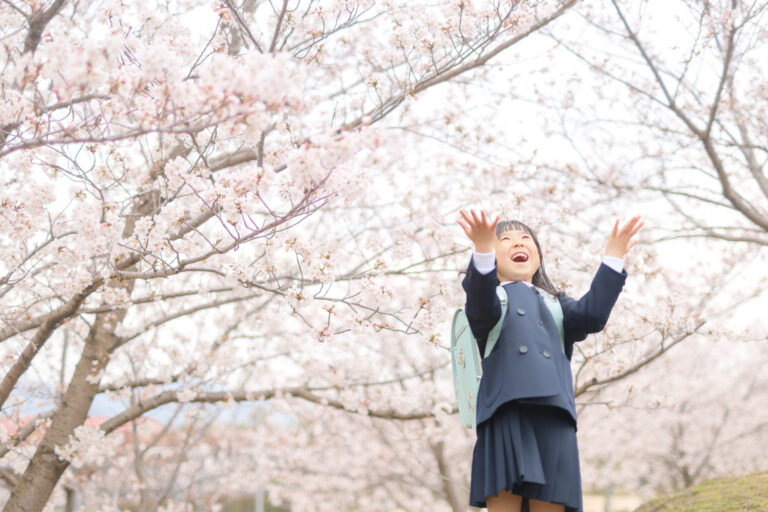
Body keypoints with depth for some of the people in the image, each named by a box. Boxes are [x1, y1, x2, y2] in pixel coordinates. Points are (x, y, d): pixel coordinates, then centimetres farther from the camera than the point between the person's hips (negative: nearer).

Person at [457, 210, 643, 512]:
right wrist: (483, 250, -25)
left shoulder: (555, 304, 31)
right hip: (506, 411, -3)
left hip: (554, 417, 3)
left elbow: (591, 316, 9)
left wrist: (613, 259, 0)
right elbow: (483, 310, -7)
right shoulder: (491, 297, 20)